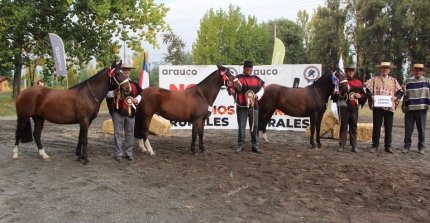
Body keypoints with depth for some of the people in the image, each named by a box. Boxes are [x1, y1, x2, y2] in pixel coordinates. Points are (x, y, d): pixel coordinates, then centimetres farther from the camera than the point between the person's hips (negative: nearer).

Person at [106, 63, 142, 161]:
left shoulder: (134, 84, 10)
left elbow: (139, 94, 18)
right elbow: (107, 94, -2)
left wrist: (137, 100, -3)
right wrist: (114, 92, -21)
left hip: (130, 112, 3)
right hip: (118, 111, -3)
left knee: (130, 133, 10)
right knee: (118, 133, 2)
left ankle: (129, 153, 21)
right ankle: (118, 154, 11)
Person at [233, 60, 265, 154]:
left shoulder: (257, 79, 10)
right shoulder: (238, 78, -1)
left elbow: (262, 89, 13)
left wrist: (257, 95, -7)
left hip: (254, 106, 3)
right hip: (241, 106, -3)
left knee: (255, 127, 7)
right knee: (241, 127, 3)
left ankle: (255, 145, 17)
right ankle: (241, 145, 13)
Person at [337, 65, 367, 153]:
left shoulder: (358, 83, 10)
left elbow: (364, 95, 12)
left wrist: (360, 96, -8)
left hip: (354, 108, 3)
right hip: (344, 108, -2)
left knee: (354, 127, 7)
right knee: (343, 126, 2)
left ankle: (354, 146, 13)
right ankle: (341, 145, 6)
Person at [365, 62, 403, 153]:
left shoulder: (393, 80, 14)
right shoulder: (374, 79, 9)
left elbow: (400, 91, 13)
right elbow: (367, 87, 3)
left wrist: (396, 97, -6)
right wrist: (371, 96, -11)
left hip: (389, 107, 2)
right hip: (377, 106, -2)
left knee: (389, 127, 5)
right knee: (376, 126, 2)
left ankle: (388, 146, 13)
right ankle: (375, 146, 10)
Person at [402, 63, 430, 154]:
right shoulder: (408, 81, 6)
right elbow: (405, 95, 7)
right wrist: (404, 106, 2)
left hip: (422, 109, 0)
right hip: (409, 108, 0)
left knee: (421, 129, 6)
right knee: (408, 129, 3)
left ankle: (421, 147, 16)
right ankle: (406, 146, 13)